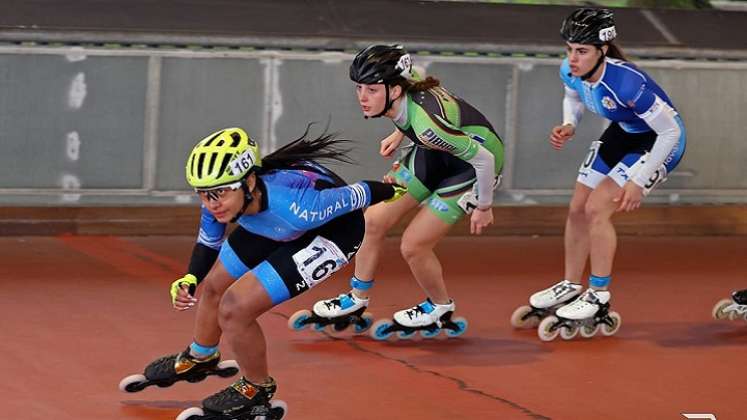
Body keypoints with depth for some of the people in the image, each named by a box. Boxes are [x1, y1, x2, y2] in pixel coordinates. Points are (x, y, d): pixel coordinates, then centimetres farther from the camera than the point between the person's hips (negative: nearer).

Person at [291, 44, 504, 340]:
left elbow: (484, 159, -30)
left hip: (472, 167, -8)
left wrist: (484, 207, -17)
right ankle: (357, 300, 22)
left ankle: (440, 310, 21)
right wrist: (399, 133, 6)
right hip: (435, 152, 8)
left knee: (413, 245, -7)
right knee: (374, 220, 4)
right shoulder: (406, 84, -20)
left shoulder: (426, 124, -40)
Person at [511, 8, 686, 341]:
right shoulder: (570, 72, -17)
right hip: (623, 133, 8)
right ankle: (570, 288, 26)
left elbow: (670, 131, -28)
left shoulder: (626, 83, -38)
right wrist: (569, 126, -11)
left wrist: (638, 181, -25)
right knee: (577, 210, 7)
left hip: (661, 141, -8)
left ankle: (598, 301, -5)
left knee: (597, 208, -17)